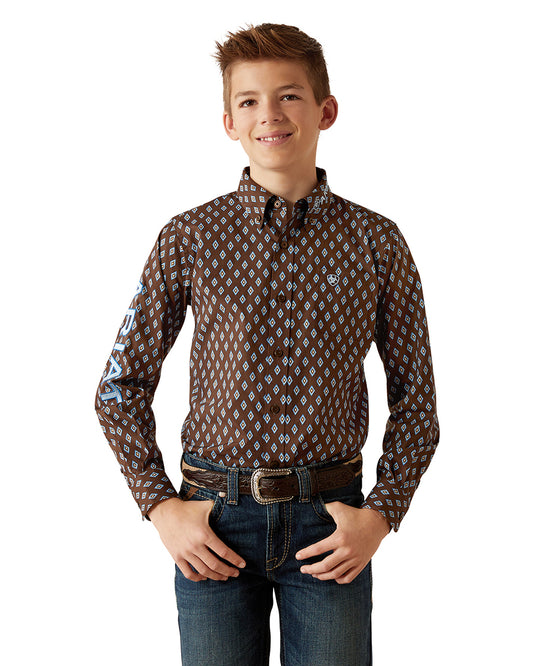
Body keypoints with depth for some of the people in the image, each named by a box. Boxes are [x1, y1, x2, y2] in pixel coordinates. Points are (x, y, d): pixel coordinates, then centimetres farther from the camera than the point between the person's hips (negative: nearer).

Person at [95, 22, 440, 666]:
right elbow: (122, 384, 4)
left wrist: (380, 514, -3)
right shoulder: (188, 238, -1)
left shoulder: (377, 243, 0)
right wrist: (161, 506, -2)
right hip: (214, 519, 0)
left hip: (329, 523, 1)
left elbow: (415, 395, 5)